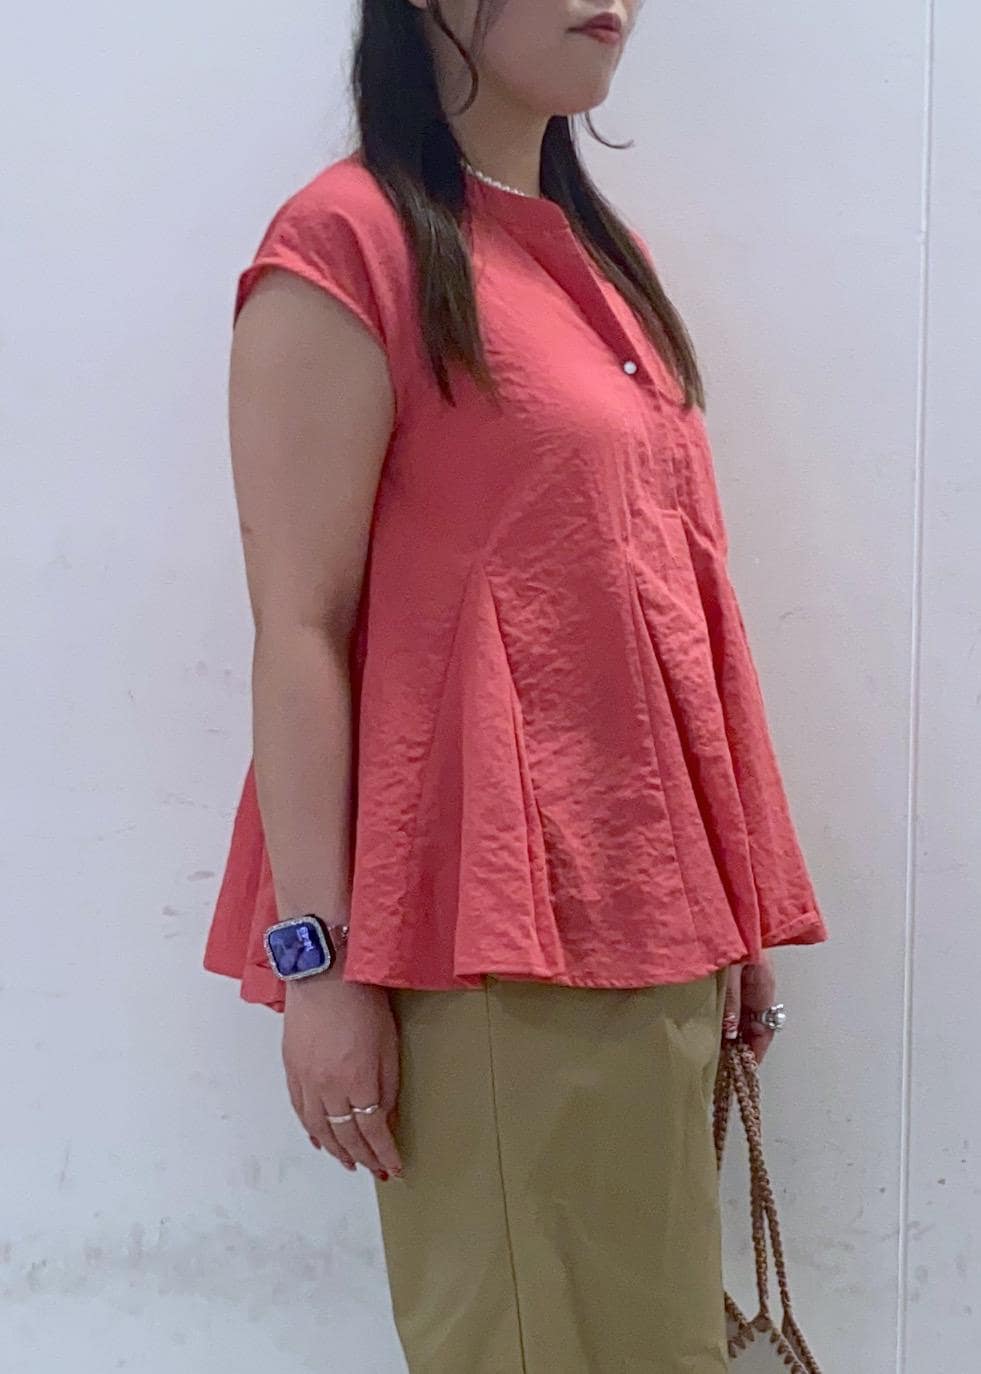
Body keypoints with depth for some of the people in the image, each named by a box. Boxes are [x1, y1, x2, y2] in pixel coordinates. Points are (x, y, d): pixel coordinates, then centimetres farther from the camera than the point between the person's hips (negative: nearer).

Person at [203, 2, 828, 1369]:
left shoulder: (600, 251, 16)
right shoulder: (347, 242, -7)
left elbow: (665, 588, 15)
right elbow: (300, 626, -12)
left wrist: (734, 902, 13)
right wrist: (318, 956, -15)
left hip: (656, 909, 8)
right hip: (496, 922, -7)